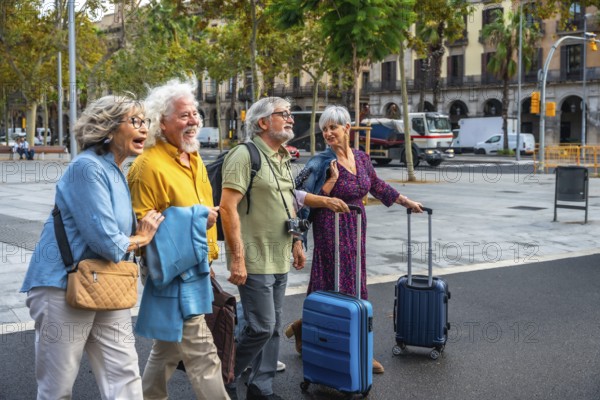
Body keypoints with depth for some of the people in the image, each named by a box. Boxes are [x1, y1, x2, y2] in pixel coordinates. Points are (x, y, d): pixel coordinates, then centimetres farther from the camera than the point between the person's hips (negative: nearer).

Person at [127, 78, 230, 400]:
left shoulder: (194, 159, 11)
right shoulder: (150, 165, -18)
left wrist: (209, 252, 20)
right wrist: (192, 221, -22)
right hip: (171, 273, -9)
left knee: (168, 348, 21)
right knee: (202, 355, -5)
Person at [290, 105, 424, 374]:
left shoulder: (361, 158, 6)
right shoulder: (322, 163, -11)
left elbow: (377, 187, 21)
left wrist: (407, 202, 25)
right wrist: (332, 179, -22)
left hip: (356, 229, 7)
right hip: (332, 231, -7)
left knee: (355, 288, 11)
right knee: (337, 289, -4)